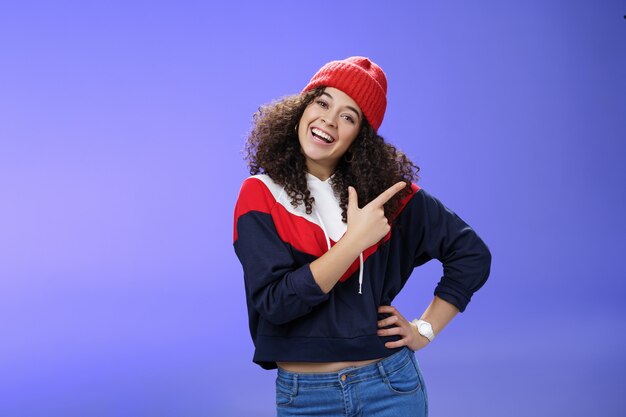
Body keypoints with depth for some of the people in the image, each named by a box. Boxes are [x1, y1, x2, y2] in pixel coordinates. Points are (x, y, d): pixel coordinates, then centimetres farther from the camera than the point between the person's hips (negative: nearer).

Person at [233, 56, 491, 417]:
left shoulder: (384, 189, -2)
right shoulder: (261, 195, -7)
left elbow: (471, 254, 5)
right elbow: (274, 303, -17)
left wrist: (426, 329, 0)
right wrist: (354, 240, -21)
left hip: (389, 386, 1)